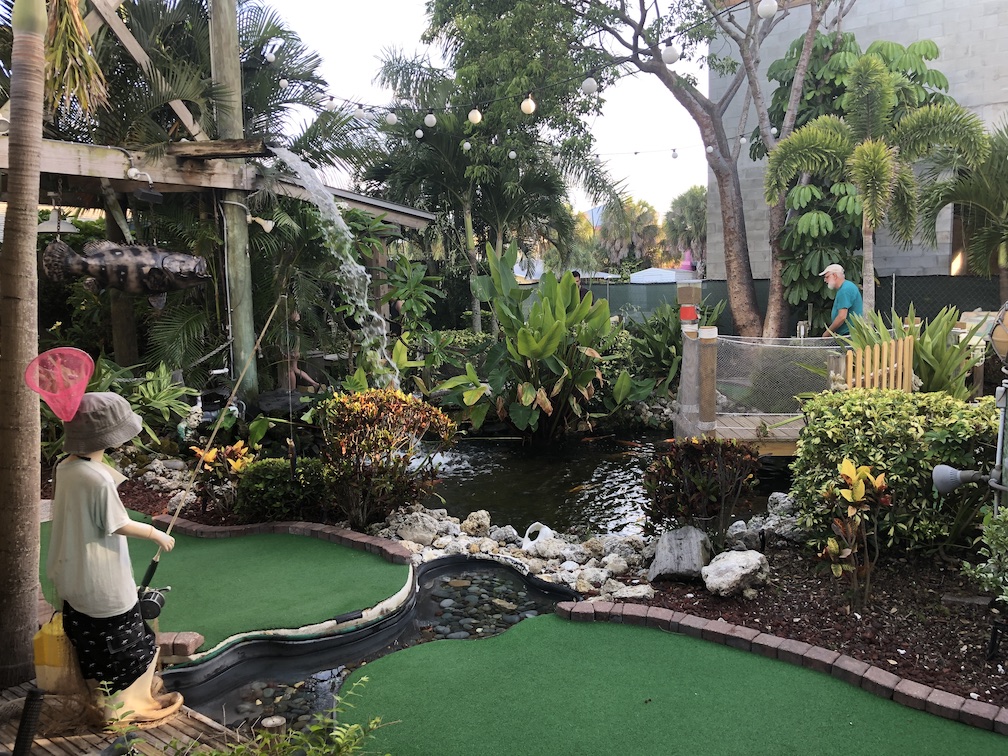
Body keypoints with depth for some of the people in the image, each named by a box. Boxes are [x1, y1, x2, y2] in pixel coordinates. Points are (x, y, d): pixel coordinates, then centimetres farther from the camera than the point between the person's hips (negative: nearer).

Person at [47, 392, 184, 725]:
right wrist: (157, 534, -6)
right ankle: (125, 703, 21)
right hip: (101, 579, -9)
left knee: (93, 641, 22)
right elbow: (119, 525, -19)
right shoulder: (98, 478, -27)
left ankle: (103, 694, 38)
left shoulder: (65, 467, -1)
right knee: (119, 639, 9)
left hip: (73, 573, 9)